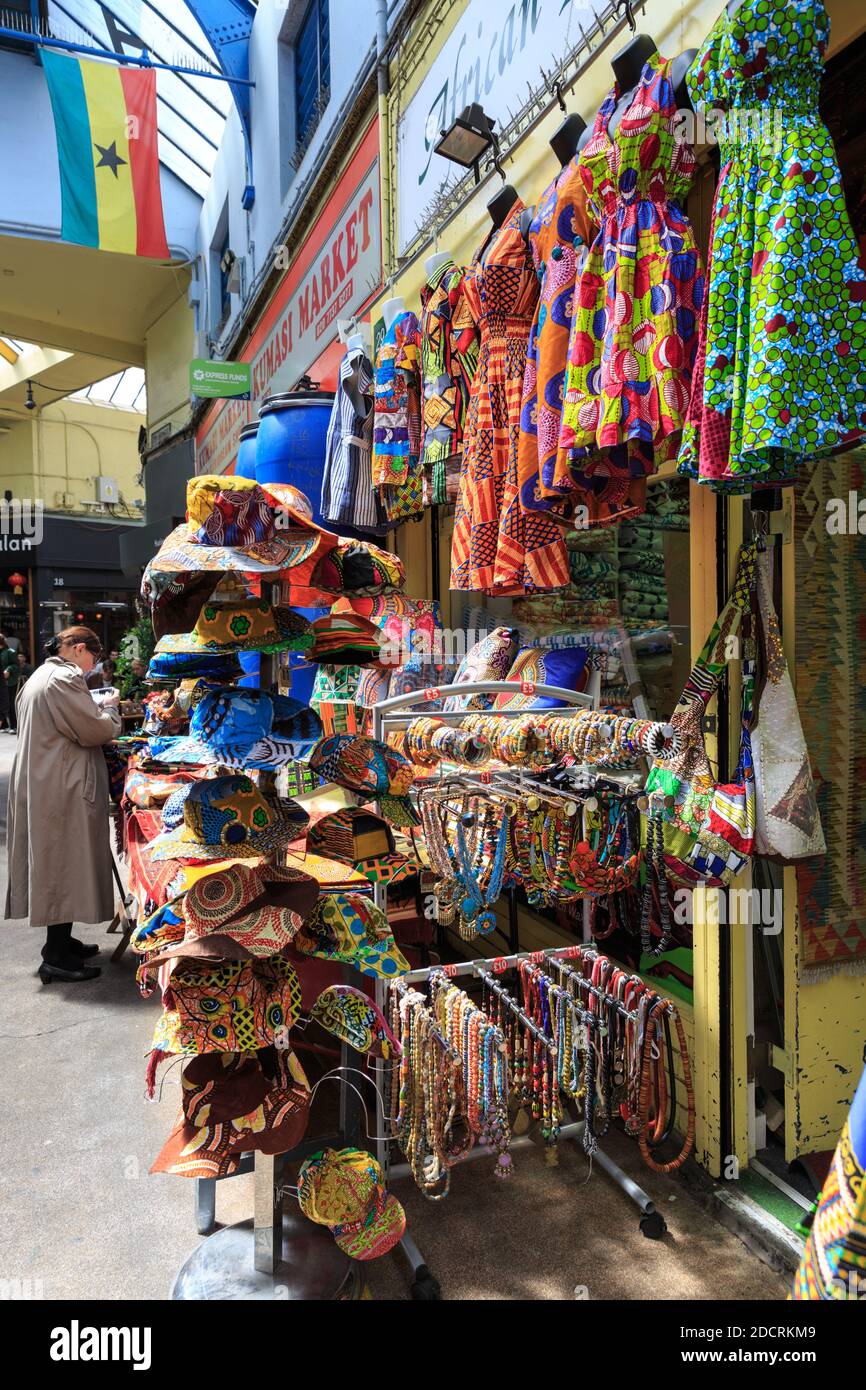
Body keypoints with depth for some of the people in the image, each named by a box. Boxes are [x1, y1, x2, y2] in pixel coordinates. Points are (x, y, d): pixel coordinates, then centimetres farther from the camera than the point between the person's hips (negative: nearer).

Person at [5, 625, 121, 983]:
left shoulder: (41, 676, 16)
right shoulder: (64, 679, -17)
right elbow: (97, 730, -18)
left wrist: (98, 710, 16)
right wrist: (111, 708, 0)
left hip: (43, 786, 10)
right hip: (63, 792, -10)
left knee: (55, 865, 16)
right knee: (65, 864, -3)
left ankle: (60, 940, 27)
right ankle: (56, 959, 4)